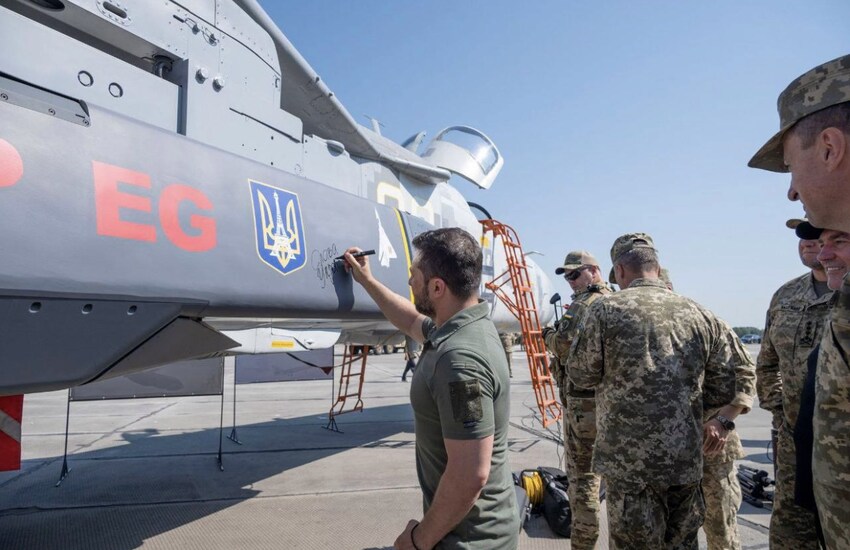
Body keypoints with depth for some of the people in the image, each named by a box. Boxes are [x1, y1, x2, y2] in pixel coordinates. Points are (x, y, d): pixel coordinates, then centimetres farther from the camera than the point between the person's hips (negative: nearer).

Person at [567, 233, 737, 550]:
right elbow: (725, 388, 8)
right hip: (686, 462, 4)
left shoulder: (605, 310, -10)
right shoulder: (700, 315, 3)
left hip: (630, 462, -4)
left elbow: (580, 374, -2)